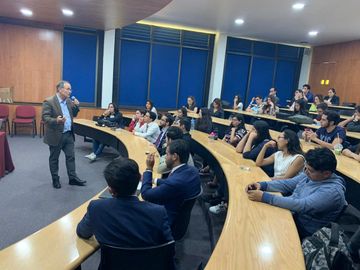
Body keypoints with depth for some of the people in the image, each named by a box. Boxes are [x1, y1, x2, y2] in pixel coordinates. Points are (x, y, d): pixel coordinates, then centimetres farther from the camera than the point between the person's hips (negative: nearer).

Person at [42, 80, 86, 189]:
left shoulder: (69, 101, 7)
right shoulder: (49, 101, -15)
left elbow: (73, 115, 14)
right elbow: (45, 118, -19)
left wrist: (76, 106, -4)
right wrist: (56, 120, -36)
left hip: (68, 134, 6)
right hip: (55, 135, -6)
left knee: (71, 156, 9)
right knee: (54, 158, 9)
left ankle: (72, 178, 18)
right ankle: (55, 179, 22)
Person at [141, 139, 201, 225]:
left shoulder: (174, 182, -37)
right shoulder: (192, 170, -10)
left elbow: (145, 194, -23)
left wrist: (149, 169, -17)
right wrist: (154, 180, 10)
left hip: (171, 220, -8)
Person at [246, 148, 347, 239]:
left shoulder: (333, 191, -24)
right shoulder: (310, 174, 0)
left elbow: (301, 206, -33)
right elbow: (288, 184, 8)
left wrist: (265, 197, -34)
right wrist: (262, 185, -9)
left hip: (303, 231, -7)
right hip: (289, 214, 7)